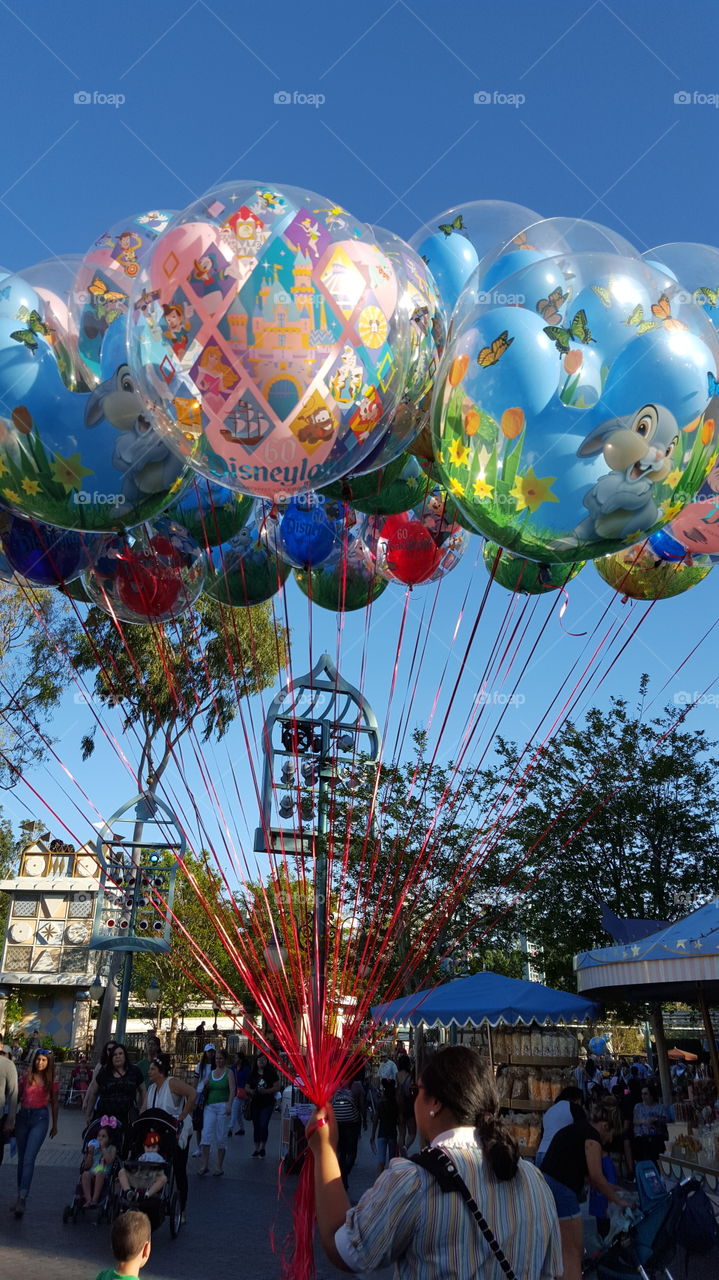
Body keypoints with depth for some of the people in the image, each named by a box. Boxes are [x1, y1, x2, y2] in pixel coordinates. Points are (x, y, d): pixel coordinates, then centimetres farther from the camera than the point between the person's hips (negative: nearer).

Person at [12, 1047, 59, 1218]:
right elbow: (17, 1098, 11)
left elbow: (54, 1104, 10)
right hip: (23, 1116, 3)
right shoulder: (26, 1077, 5)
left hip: (40, 1118, -3)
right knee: (21, 1159, 10)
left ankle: (22, 1199, -16)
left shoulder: (51, 1081, 2)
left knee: (29, 1159, -13)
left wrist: (54, 1125, 14)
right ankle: (21, 1194, 21)